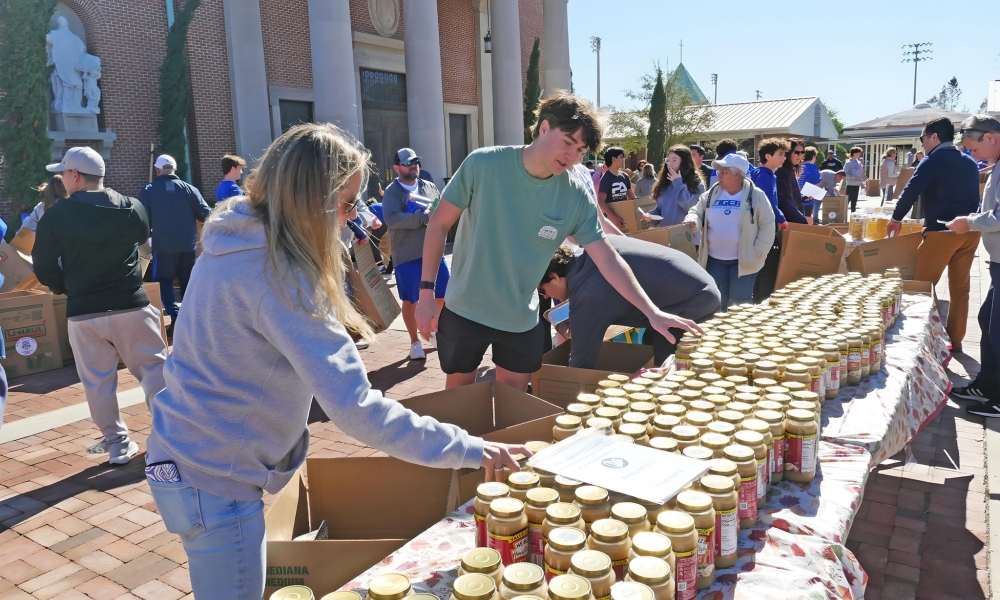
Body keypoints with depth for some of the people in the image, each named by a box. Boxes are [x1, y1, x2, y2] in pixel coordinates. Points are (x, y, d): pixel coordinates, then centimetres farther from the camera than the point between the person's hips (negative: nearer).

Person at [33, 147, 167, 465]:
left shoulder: (55, 216, -5)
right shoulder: (131, 207, -1)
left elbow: (44, 267, -2)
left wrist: (64, 287, 17)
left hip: (82, 312, 0)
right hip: (131, 306, 1)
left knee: (98, 382, 10)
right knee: (153, 369, 8)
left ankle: (117, 444, 15)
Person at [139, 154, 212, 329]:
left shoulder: (148, 190, 0)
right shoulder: (188, 188, 1)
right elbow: (205, 214, -2)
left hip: (163, 244, -2)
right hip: (188, 243, 2)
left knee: (164, 280, 6)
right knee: (188, 281, 12)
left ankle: (174, 316, -10)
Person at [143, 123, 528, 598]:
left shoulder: (240, 243, 0)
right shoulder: (275, 274, -28)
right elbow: (355, 408, -32)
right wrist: (467, 450, -26)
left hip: (187, 454, 9)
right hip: (212, 482, -9)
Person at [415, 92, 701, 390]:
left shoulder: (577, 195, -11)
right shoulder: (483, 164, -17)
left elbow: (607, 259, -7)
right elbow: (439, 223, -9)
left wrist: (651, 311, -14)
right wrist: (426, 292, -11)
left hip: (522, 320, 2)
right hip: (464, 311, -1)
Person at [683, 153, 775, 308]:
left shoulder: (756, 195, -5)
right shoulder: (711, 194, 4)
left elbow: (767, 225, -3)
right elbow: (696, 211, 14)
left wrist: (758, 254, -8)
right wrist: (693, 220, -12)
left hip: (743, 261, -3)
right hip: (714, 260, 4)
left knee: (740, 303, 3)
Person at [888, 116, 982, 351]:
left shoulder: (933, 162, -6)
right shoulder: (970, 163, 15)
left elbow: (910, 192, -12)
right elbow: (970, 196, 23)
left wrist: (896, 219, 1)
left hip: (942, 231, -7)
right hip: (969, 231, 7)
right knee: (960, 287, 12)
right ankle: (955, 339, 18)